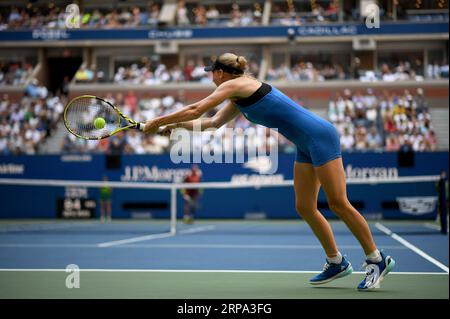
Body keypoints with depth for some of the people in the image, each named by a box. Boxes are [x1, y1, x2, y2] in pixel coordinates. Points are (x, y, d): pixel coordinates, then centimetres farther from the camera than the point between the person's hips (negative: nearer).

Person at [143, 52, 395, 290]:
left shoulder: (236, 84, -8)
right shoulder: (238, 100, 19)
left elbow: (196, 110, -9)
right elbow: (212, 123, 25)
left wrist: (158, 122, 0)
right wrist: (176, 125, 21)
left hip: (320, 136, -10)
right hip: (306, 146, 10)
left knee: (338, 204, -9)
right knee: (305, 207, 10)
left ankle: (378, 260, -1)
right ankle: (337, 263, 18)